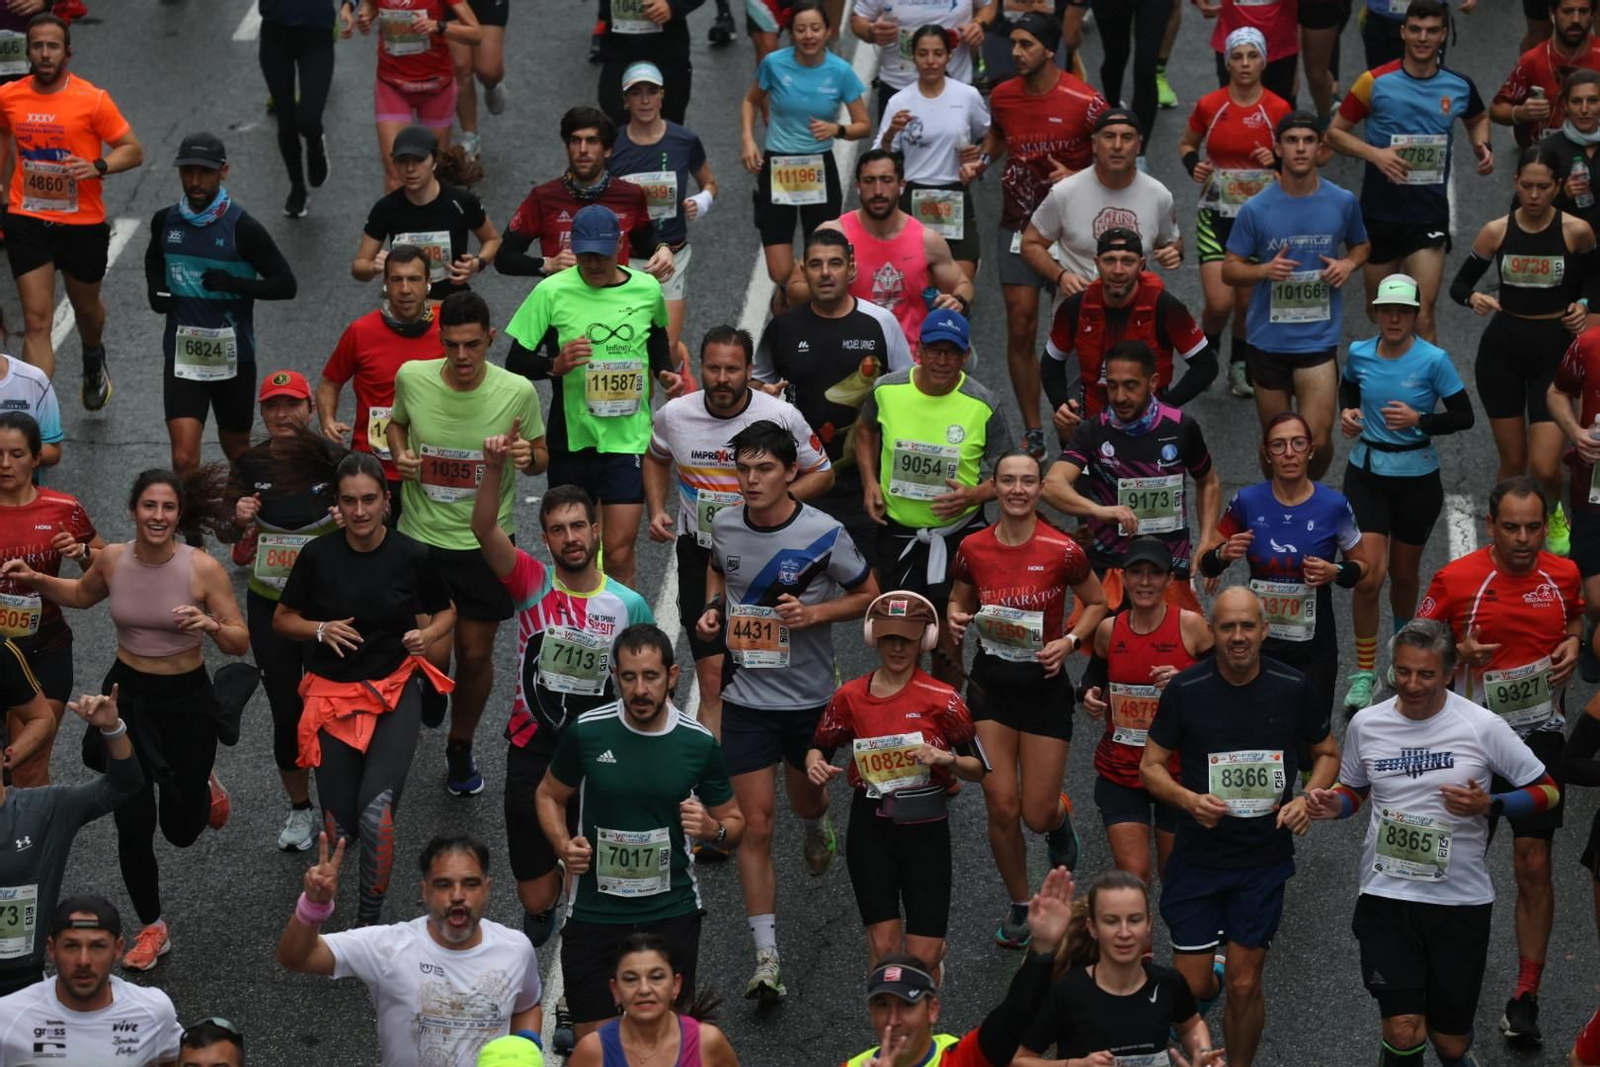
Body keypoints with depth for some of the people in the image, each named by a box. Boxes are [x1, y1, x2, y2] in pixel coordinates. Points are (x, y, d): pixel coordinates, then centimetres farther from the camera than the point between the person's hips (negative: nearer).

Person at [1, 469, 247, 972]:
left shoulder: (203, 568, -17)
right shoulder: (111, 559, -8)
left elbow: (240, 643, -12)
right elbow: (82, 595, 16)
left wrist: (211, 625, -32)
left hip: (186, 700, -2)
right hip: (127, 695, 2)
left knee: (181, 831, 10)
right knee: (133, 825, 2)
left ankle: (202, 788, 48)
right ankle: (152, 929, 23)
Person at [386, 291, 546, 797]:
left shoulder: (517, 391, -14)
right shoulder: (412, 377, -11)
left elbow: (541, 456, 1)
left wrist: (528, 456, -22)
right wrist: (399, 454, -10)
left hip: (486, 541, 0)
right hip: (421, 537, 0)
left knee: (475, 656, 10)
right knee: (433, 654, -4)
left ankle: (461, 748, 36)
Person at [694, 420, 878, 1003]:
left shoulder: (824, 534, -16)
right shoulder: (724, 525, -5)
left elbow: (869, 595, -3)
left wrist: (815, 613, -20)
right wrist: (713, 607, -2)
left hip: (810, 697, -1)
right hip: (746, 698, 1)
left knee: (805, 800, 22)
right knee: (756, 825, -5)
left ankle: (817, 826, 63)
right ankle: (766, 960, -4)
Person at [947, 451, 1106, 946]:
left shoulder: (1062, 551, -12)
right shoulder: (972, 549, -4)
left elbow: (1096, 603, 3)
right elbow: (959, 603, 13)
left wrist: (1069, 642, -13)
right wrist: (954, 619, -10)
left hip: (1044, 683, -2)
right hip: (990, 683, 2)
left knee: (1037, 815, 0)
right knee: (1001, 807, -3)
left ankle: (1060, 817, 40)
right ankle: (1019, 906, 20)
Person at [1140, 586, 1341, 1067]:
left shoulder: (1293, 689, -5)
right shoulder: (1185, 690, -9)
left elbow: (1327, 754, 10)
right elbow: (1151, 766, -1)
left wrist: (1307, 798, -10)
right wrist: (1190, 800, -21)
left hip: (1265, 859, 0)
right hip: (1198, 855, 0)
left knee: (1244, 986, 2)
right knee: (1191, 987, 2)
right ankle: (1208, 980, 39)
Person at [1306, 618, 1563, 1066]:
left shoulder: (1483, 727, -8)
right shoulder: (1366, 725, -1)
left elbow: (1548, 792, -2)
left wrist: (1489, 805, -18)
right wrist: (1333, 805, -6)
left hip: (1461, 899, -1)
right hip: (1387, 895, 1)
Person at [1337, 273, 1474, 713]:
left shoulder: (1433, 360, -13)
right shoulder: (1359, 353, -4)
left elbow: (1464, 416, -9)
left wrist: (1419, 420, -24)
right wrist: (1347, 413, -3)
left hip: (1417, 478, -1)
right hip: (1366, 474, 1)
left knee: (1403, 574, 14)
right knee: (1368, 577, -11)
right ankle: (1363, 673, 0)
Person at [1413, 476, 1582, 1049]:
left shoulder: (1563, 575, -2)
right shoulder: (1455, 579, -11)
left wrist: (1573, 644, -2)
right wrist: (1458, 652, -20)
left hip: (1539, 734, 1)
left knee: (1534, 866, -3)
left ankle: (1526, 996, 5)